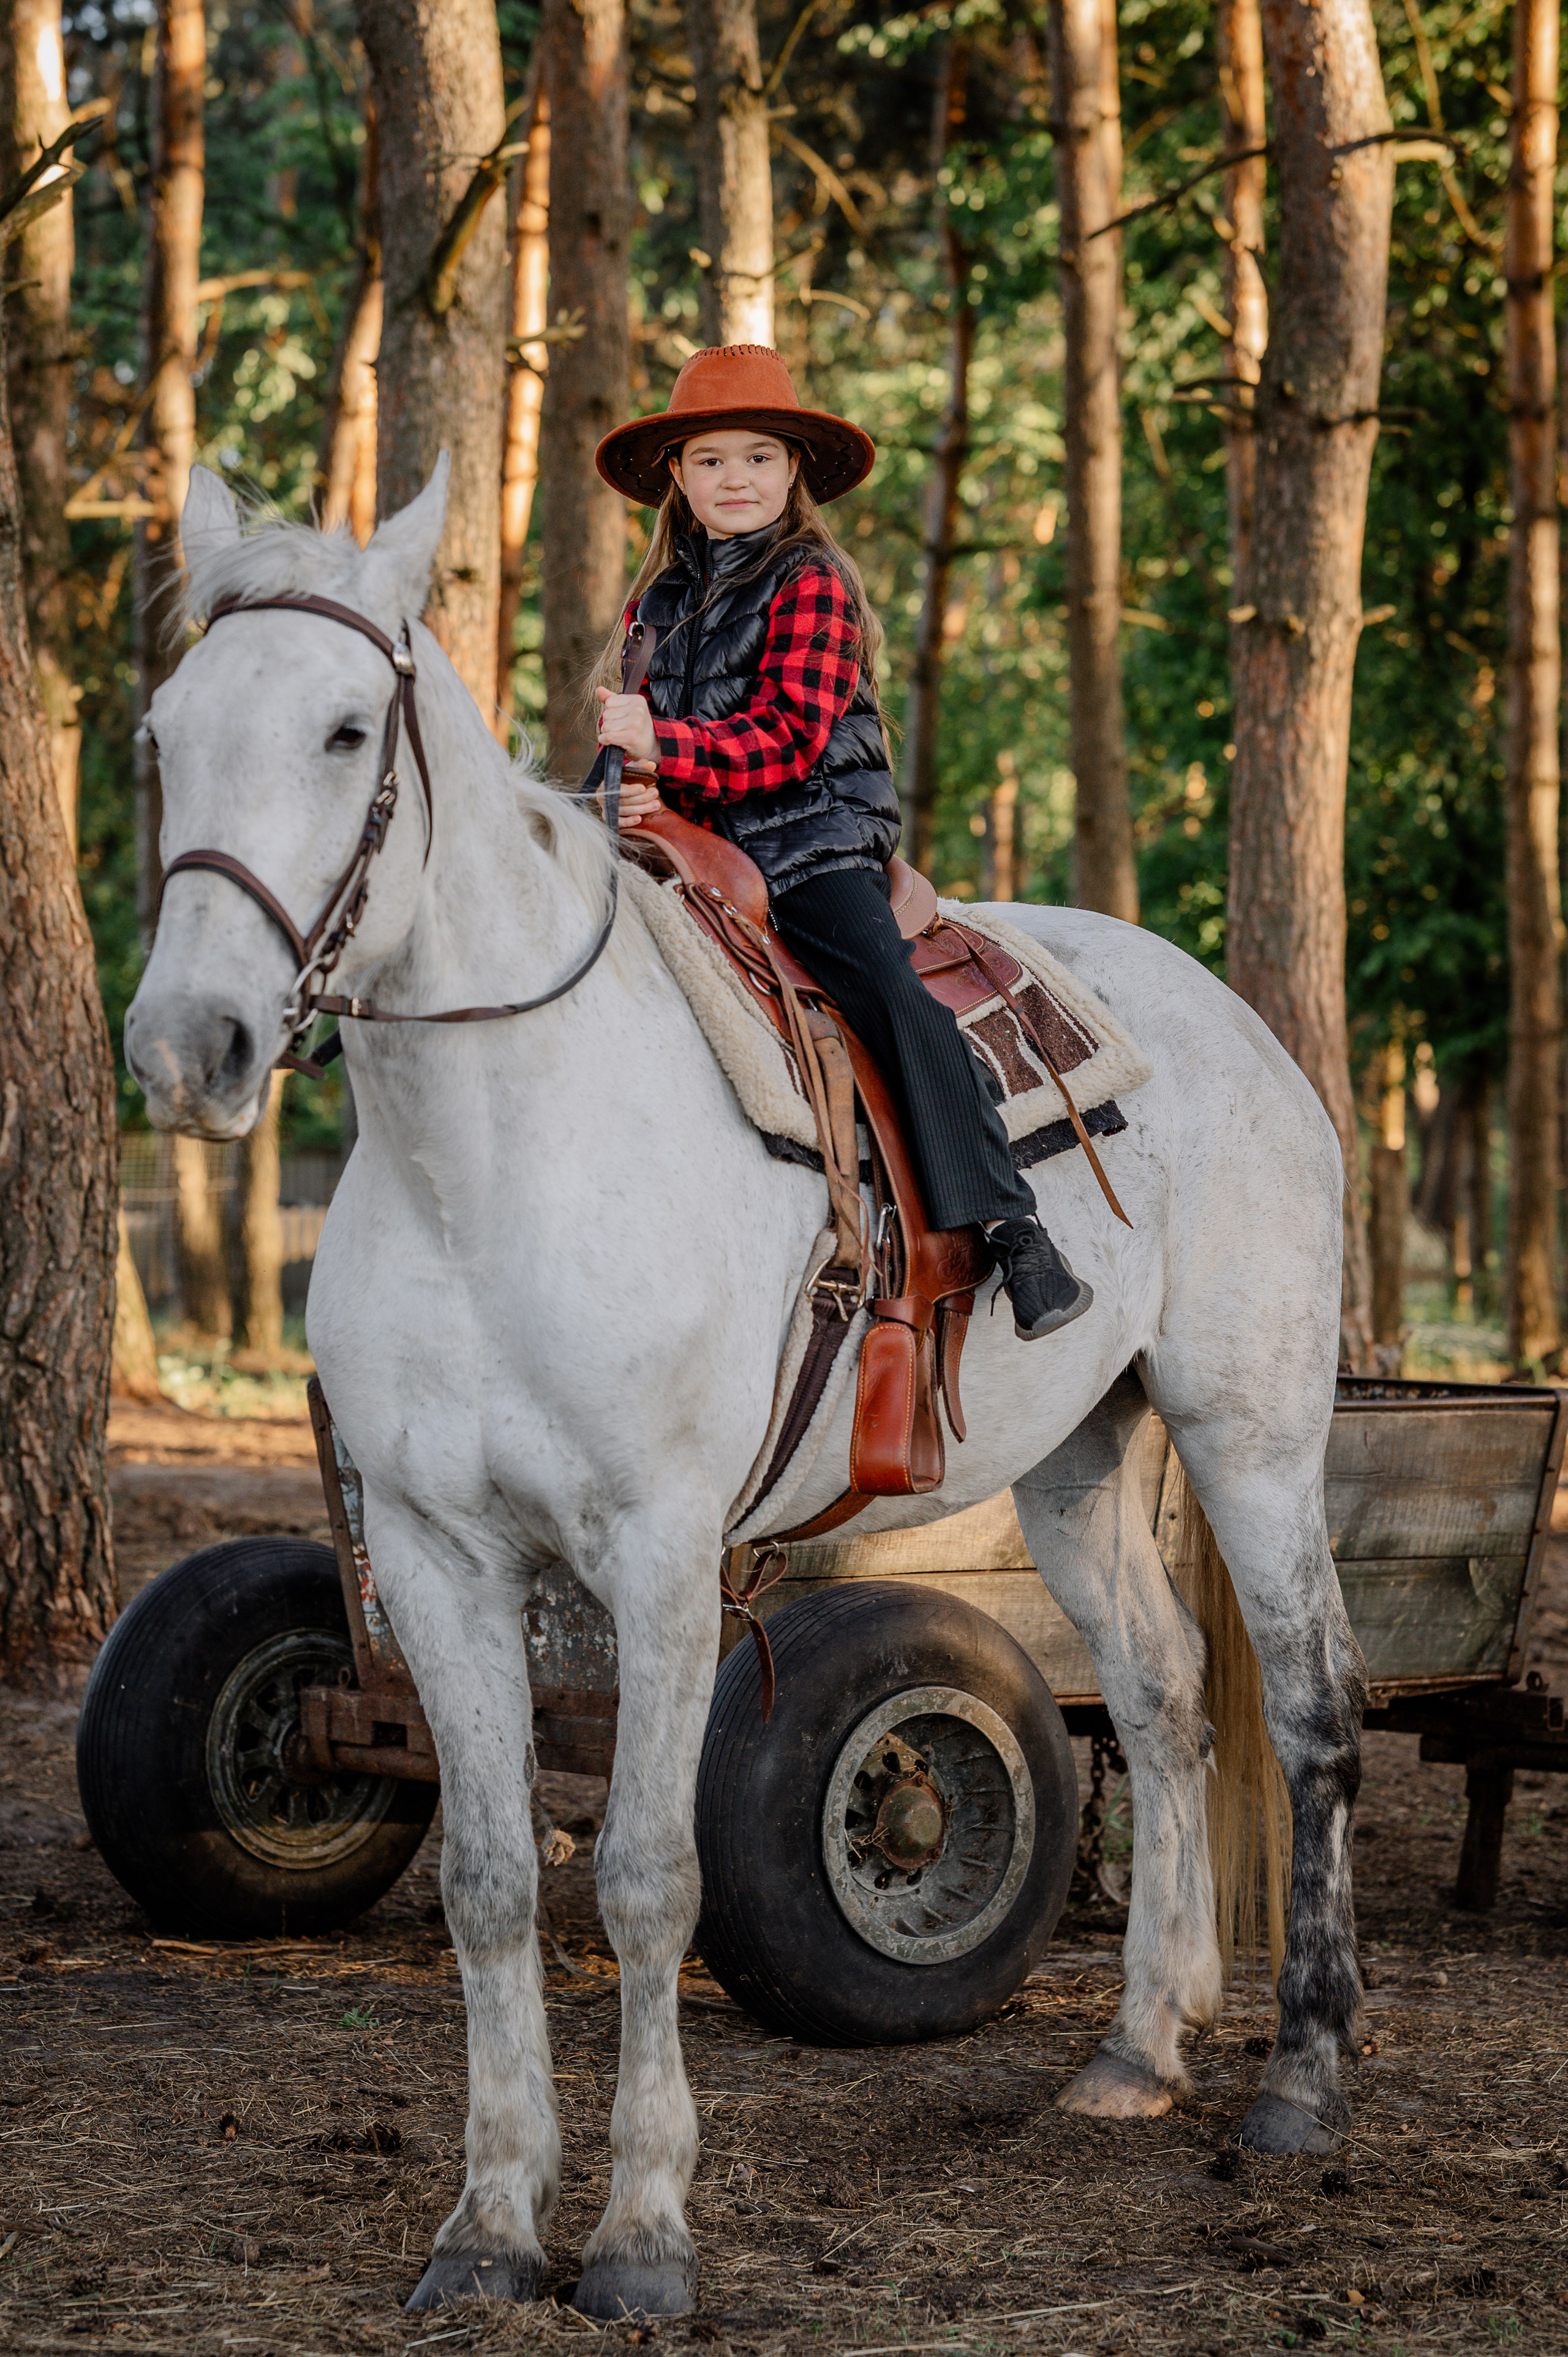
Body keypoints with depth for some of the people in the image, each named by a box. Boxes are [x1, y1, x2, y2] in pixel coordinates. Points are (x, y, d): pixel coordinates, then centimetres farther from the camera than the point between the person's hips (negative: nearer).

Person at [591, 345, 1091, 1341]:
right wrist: (647, 797, -1)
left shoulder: (811, 584, -4)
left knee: (897, 999, -25)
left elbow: (791, 735, -14)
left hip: (813, 843, -6)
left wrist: (663, 746, -23)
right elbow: (647, 742, 22)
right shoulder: (661, 600, 15)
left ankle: (1016, 1232, -27)